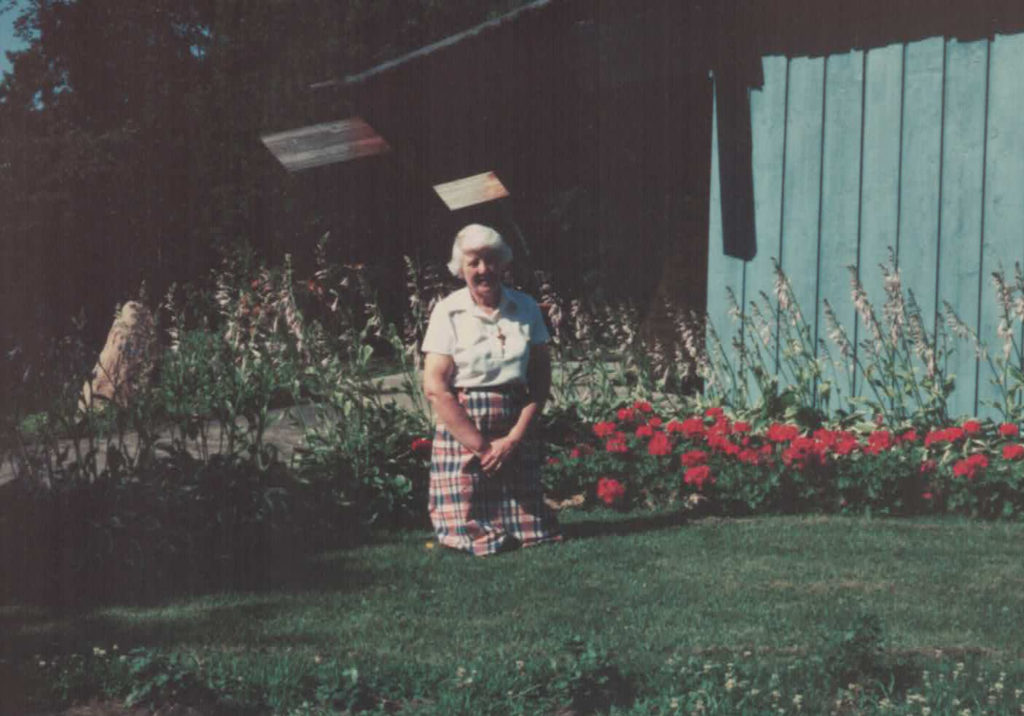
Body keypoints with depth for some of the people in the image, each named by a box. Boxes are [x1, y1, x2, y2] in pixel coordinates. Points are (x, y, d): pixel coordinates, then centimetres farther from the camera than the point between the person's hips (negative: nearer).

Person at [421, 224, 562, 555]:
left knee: (533, 534, -1)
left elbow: (541, 379, 4)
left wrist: (514, 439, -8)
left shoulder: (526, 308, 4)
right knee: (476, 539, -5)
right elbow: (435, 387, -10)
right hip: (461, 432, -3)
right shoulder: (448, 312, -4)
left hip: (516, 434, 3)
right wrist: (482, 447, -13)